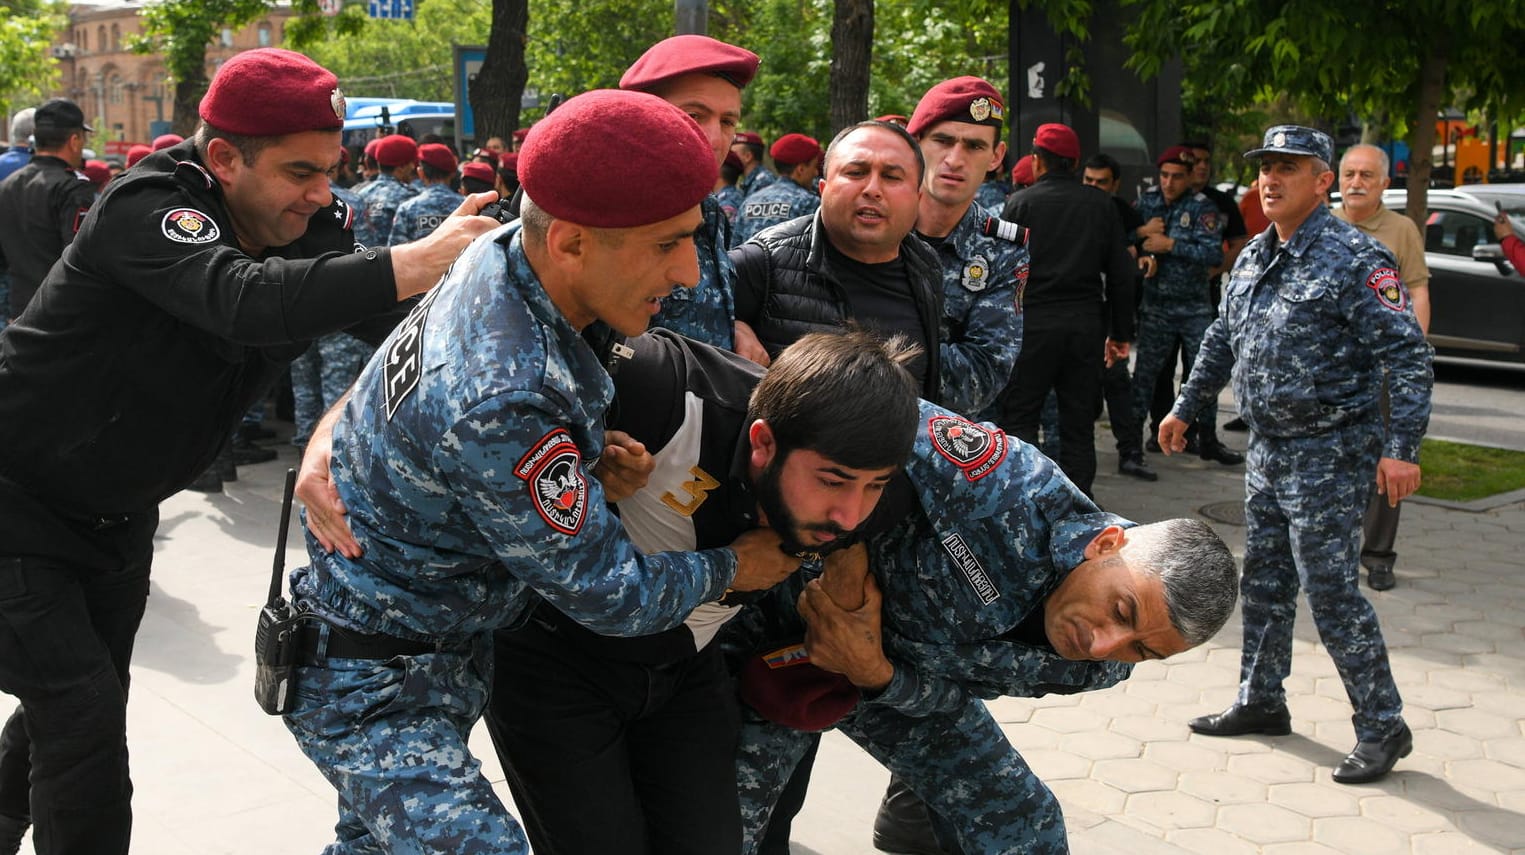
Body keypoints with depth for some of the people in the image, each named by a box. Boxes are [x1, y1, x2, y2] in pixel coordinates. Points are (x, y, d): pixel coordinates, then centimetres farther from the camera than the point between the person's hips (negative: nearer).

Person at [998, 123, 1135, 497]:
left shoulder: (1021, 203, -2)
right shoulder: (1101, 205, 8)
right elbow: (1121, 274, 8)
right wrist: (1120, 333, 13)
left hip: (1033, 323, -3)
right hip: (1086, 324, 3)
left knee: (1019, 418, 3)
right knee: (1079, 427, 9)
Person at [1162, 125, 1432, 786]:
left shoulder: (1355, 260, -14)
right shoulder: (1252, 259, 10)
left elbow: (1407, 355, -18)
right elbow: (1221, 341, 24)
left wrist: (1400, 447, -24)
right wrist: (1186, 407, 27)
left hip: (1328, 454, -8)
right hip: (1267, 450, 8)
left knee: (1332, 592, -6)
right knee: (1264, 584, 15)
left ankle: (1382, 726, 8)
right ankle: (1260, 702, 29)